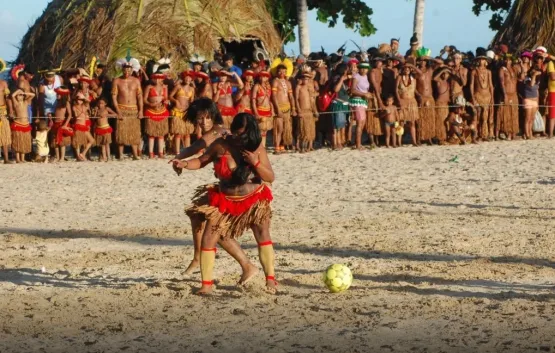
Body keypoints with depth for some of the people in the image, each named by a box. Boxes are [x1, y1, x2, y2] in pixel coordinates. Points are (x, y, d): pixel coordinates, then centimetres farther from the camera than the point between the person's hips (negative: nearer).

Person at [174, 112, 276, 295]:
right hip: (225, 201, 1)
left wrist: (255, 163, -26)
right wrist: (185, 164, -17)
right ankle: (207, 284, 0)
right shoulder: (221, 146, -12)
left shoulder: (258, 149, -12)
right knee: (208, 239, -7)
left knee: (263, 236, -11)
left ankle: (270, 279, 1)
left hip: (254, 200, -1)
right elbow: (201, 161, 2)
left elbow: (270, 177, -10)